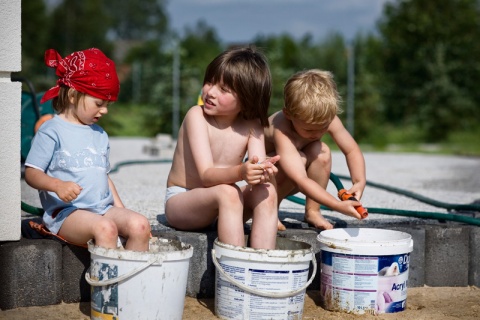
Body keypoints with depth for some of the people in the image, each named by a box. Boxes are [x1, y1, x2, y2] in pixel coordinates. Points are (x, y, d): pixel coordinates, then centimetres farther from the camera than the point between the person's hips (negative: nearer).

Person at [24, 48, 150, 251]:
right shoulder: (52, 131, -1)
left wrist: (121, 210, 16)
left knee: (140, 224, -20)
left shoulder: (99, 134, 21)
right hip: (66, 212, -6)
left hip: (103, 209, 7)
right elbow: (31, 173, -6)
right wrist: (57, 185, -26)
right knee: (105, 228, -34)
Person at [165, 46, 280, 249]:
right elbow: (207, 175, -26)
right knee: (227, 192, -34)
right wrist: (240, 172, -46)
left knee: (267, 192, -23)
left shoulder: (252, 125, -2)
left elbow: (258, 164, -15)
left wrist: (264, 171, -41)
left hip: (221, 203, 5)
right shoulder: (197, 116, -16)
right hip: (181, 202, -4)